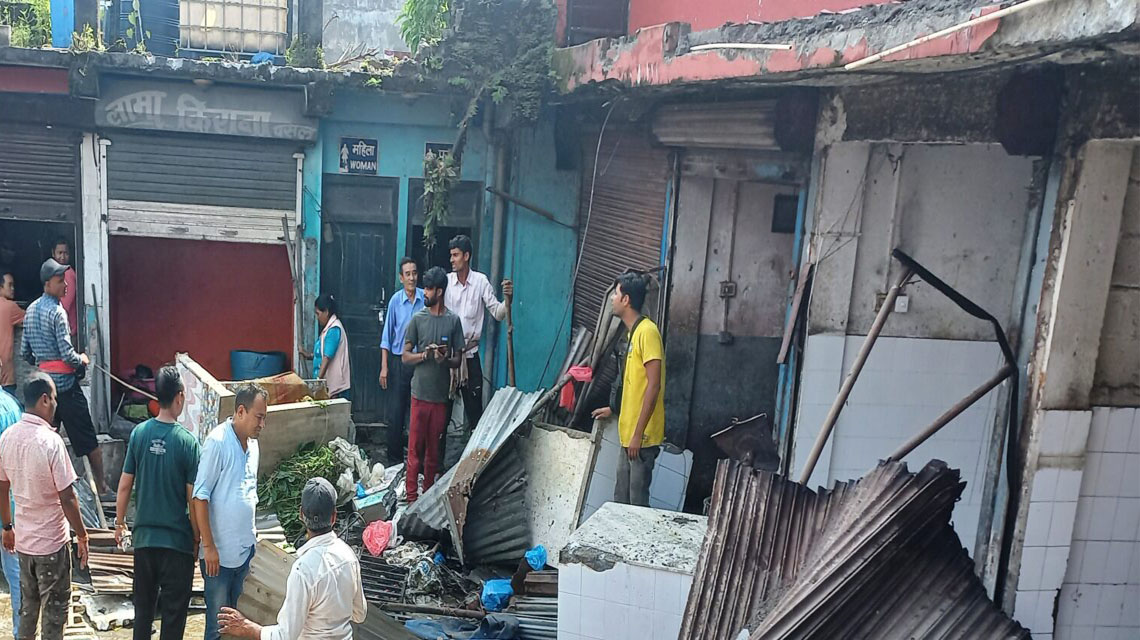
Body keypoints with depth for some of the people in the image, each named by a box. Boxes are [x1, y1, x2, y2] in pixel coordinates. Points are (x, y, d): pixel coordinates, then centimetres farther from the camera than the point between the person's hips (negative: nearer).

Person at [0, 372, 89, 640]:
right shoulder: (51, 440, -23)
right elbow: (67, 497, -20)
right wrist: (82, 536, -9)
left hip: (22, 539, 7)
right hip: (51, 541, -6)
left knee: (27, 606, 21)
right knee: (55, 609, 8)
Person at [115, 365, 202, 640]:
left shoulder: (139, 433, -5)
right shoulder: (188, 442, -16)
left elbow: (125, 485, 1)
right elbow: (193, 498, -12)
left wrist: (119, 521, 17)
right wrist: (197, 538, 0)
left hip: (144, 536, 4)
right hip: (178, 540, -4)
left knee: (143, 604, 18)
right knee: (174, 608, 8)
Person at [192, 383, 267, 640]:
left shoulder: (252, 442, 7)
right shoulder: (218, 441, -17)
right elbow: (200, 496, -17)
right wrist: (208, 546, -17)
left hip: (245, 548, 7)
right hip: (220, 552, -7)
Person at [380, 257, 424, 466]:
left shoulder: (425, 298, -4)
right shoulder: (395, 300, -3)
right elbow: (387, 335, 1)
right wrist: (384, 367, -3)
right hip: (398, 360, 0)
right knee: (395, 413, 2)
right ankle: (394, 459, 13)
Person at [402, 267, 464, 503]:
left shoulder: (454, 321, 3)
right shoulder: (418, 319, 0)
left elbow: (458, 359, 5)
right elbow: (405, 356, 1)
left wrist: (445, 359, -16)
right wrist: (424, 354, -17)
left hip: (441, 394, 1)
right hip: (420, 392, -1)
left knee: (434, 447, 10)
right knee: (415, 446, 1)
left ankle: (428, 493, 22)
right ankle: (411, 495, 8)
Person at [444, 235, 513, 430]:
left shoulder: (481, 281, -3)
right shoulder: (445, 281, -2)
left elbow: (497, 312, -4)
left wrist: (507, 299, -24)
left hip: (470, 353, -1)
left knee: (474, 406, 4)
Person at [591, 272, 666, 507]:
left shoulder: (647, 331, -17)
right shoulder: (633, 331, 13)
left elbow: (653, 385, -22)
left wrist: (638, 434, -23)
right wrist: (614, 409, 28)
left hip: (642, 437, -10)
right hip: (628, 435, 10)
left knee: (637, 504, -2)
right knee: (620, 500, 16)